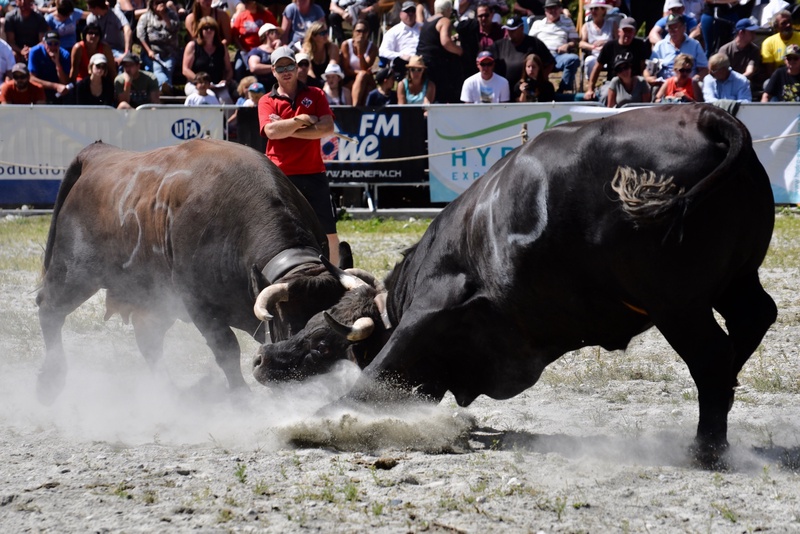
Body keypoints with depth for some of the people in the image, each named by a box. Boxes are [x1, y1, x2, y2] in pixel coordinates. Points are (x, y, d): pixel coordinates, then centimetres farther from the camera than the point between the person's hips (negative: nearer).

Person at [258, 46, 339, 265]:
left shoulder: (315, 95, 9)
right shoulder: (267, 101, 5)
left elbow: (327, 127, -7)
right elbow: (271, 131, -13)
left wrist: (287, 129, -9)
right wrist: (303, 120, -10)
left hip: (313, 174, 1)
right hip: (280, 176, -1)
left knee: (329, 233, 4)